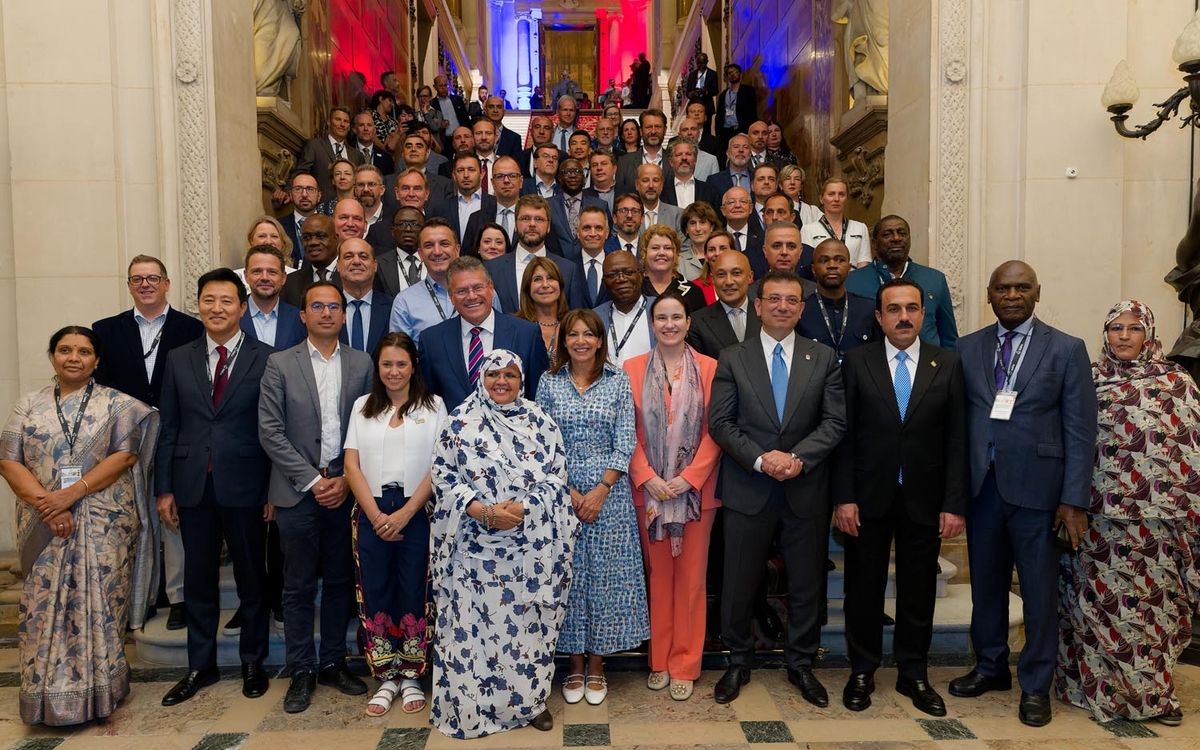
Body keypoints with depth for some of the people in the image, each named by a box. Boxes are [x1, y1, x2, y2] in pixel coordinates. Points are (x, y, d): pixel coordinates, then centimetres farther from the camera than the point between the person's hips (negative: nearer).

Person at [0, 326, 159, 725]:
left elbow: (125, 454, -8)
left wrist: (71, 494, -17)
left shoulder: (117, 404, 2)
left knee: (98, 606, 0)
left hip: (104, 525, -2)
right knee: (44, 607, 4)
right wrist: (45, 502, -13)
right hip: (45, 524, 2)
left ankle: (98, 690, 12)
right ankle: (49, 696, 16)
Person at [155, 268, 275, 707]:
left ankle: (253, 663, 26)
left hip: (244, 486, -3)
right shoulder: (179, 359, 7)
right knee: (199, 581, 13)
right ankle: (200, 667, 28)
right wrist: (165, 488, 3)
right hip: (193, 486, 3)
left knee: (252, 579, 10)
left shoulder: (266, 359, -4)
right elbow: (169, 429, 7)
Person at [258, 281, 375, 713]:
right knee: (299, 587, 6)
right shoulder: (280, 365, 0)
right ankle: (302, 671, 19)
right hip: (298, 491, -2)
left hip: (345, 490, 2)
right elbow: (270, 431, -5)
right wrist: (312, 481, -10)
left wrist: (348, 480, -7)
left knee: (340, 581, 11)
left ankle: (333, 663, 26)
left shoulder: (362, 364, 5)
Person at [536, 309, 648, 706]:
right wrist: (567, 491, -8)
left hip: (609, 492, 0)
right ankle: (575, 664, 22)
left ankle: (597, 665, 20)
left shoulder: (619, 381, 1)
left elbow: (625, 444, -3)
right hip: (561, 491, 1)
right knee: (568, 573, 6)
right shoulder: (549, 383, 3)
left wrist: (600, 491, -11)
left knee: (606, 575, 4)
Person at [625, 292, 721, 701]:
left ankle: (684, 665, 19)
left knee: (691, 575, 6)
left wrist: (690, 477, -11)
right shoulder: (633, 369, 2)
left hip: (695, 488, -1)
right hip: (649, 488, 1)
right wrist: (648, 478, -10)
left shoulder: (709, 368, -1)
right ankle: (659, 660, 23)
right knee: (657, 573, 9)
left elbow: (714, 431, -3)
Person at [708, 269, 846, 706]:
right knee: (739, 583, 8)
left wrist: (798, 457, -16)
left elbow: (834, 421, -1)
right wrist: (760, 459, -17)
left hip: (806, 490, 1)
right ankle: (738, 662, 27)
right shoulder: (733, 359, 2)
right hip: (748, 490, -1)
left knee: (806, 583, 11)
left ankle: (801, 665, 30)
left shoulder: (824, 359, 5)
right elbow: (720, 422, -3)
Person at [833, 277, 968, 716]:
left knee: (919, 591, 11)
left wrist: (954, 504, -5)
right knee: (864, 587, 10)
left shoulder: (948, 365, 2)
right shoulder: (856, 362, -1)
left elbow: (956, 441, 0)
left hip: (924, 499, 1)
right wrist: (844, 497, -9)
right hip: (869, 497, -1)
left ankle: (913, 675, 28)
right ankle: (862, 671, 26)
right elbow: (844, 434, -3)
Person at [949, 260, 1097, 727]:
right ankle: (990, 667, 32)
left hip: (1036, 487, -2)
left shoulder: (1067, 350, 0)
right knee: (986, 583, 14)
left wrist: (1074, 499, -9)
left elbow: (1079, 431, -3)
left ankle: (1035, 685, 23)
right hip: (981, 484, 3)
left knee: (1039, 590, 6)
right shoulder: (967, 348, 7)